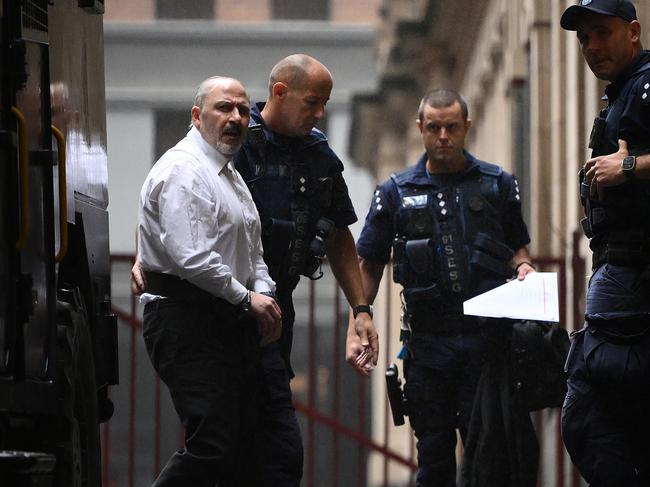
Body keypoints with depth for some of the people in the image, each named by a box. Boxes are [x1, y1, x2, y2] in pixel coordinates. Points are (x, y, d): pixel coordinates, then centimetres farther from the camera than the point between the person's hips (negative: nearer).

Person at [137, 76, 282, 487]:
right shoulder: (183, 171, -12)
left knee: (245, 447, 8)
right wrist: (246, 298, -11)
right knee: (212, 446, -18)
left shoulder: (231, 175, 22)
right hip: (188, 320, -10)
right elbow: (192, 259, -22)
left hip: (231, 322, 10)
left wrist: (264, 292, 8)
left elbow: (253, 252, 29)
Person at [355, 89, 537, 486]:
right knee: (434, 455, 7)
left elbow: (518, 246, 18)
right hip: (428, 341, 1)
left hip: (487, 338, -1)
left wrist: (523, 268, -5)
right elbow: (369, 264, 10)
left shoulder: (497, 185, 8)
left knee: (493, 449, -3)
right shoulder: (396, 193, 8)